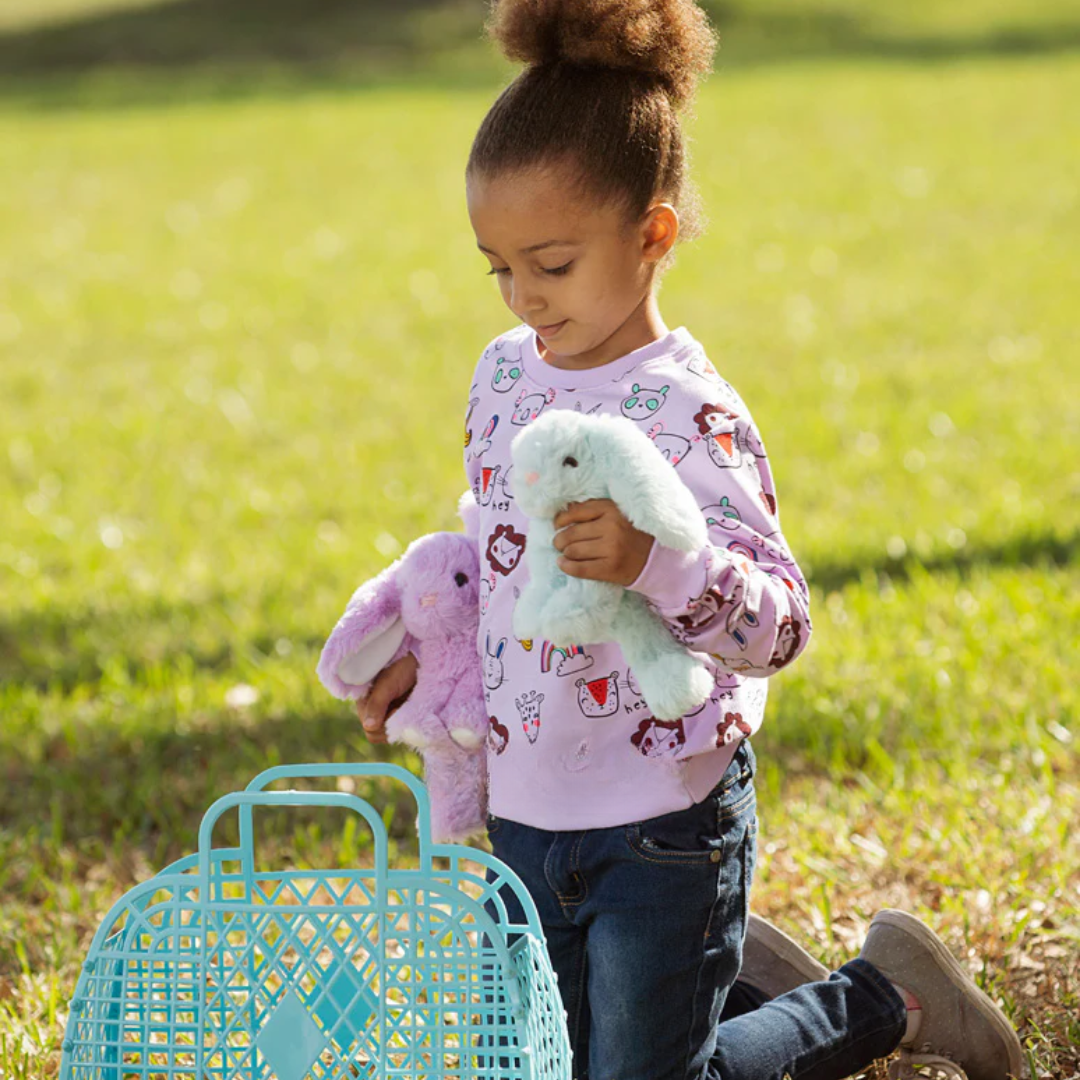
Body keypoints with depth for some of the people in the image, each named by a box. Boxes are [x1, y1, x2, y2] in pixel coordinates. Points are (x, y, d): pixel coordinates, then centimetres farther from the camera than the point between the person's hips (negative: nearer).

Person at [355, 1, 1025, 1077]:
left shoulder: (687, 414, -20)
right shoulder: (506, 372, 3)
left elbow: (779, 620, -26)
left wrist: (651, 562, -41)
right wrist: (424, 652, 13)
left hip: (661, 825, -7)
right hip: (526, 815, 7)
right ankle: (742, 984, 39)